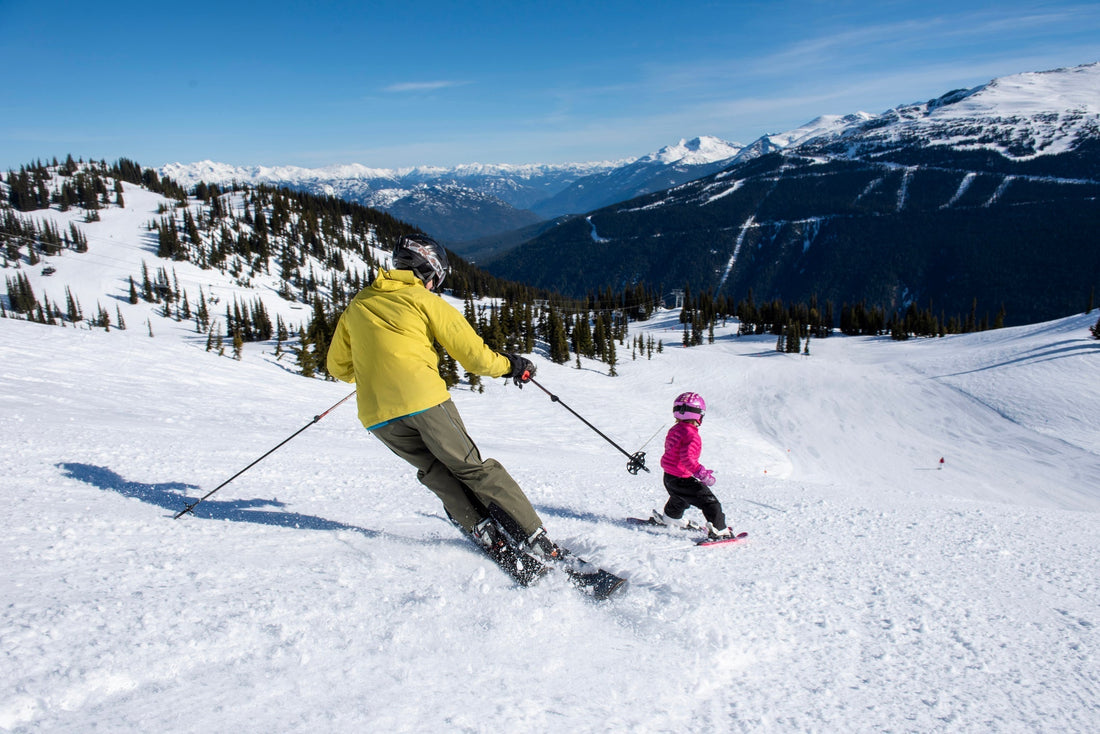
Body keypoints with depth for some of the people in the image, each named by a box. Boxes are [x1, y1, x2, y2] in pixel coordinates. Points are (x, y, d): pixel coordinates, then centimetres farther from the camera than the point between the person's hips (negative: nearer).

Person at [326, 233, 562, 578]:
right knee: (474, 470, 6)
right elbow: (474, 355, -1)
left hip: (377, 415, 4)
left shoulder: (356, 307, 19)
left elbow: (338, 367, 27)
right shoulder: (426, 301, 4)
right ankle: (537, 542, 4)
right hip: (424, 400, -4)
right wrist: (510, 366, 17)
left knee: (437, 473, 18)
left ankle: (494, 542, 7)